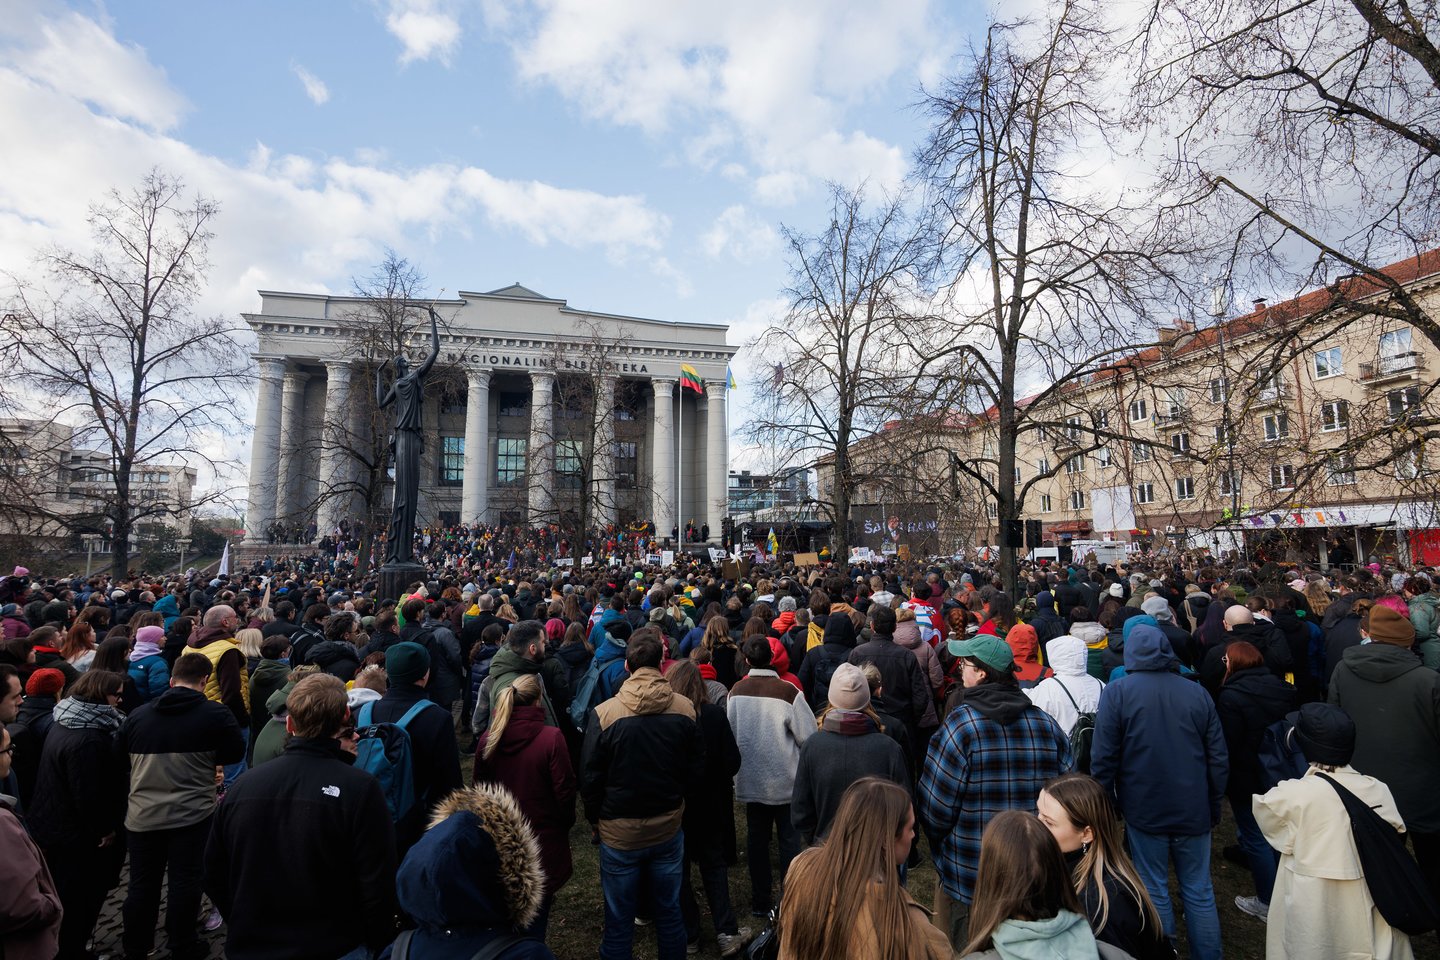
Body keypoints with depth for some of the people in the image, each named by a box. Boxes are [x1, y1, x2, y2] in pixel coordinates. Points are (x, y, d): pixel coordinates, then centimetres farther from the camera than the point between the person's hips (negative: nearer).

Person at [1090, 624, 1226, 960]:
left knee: (1155, 890, 10)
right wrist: (1214, 805, 16)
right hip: (1193, 810, 3)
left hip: (1144, 809, -3)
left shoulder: (1118, 691, -11)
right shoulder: (1197, 692, -2)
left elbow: (1103, 757, -10)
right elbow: (1219, 758, 3)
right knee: (1199, 891, 16)